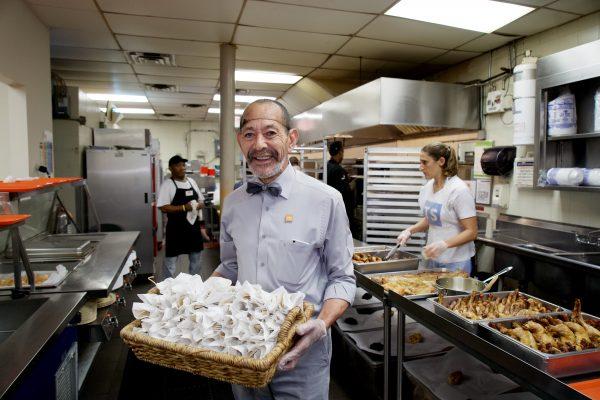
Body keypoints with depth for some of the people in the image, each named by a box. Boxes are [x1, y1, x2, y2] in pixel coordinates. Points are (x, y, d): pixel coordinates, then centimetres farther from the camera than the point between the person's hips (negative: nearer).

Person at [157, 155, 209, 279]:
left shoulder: (191, 182, 10)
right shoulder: (167, 184, -9)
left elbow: (201, 201, 16)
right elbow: (163, 207, -17)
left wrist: (198, 205, -8)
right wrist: (184, 208, -24)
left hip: (194, 227, 6)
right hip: (176, 228, -6)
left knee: (196, 258, 17)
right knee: (171, 259, 2)